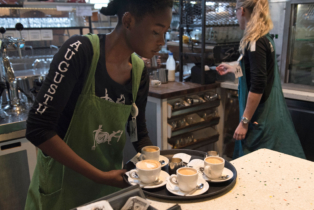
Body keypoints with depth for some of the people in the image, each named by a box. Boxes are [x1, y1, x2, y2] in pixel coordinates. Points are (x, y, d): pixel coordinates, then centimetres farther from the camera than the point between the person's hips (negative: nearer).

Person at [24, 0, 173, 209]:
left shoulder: (140, 72, -6)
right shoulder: (81, 51, -23)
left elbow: (139, 134, 5)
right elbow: (38, 129, -24)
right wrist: (99, 176, -24)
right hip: (63, 186, -5)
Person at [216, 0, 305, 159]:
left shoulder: (255, 43, -17)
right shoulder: (264, 38, 11)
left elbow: (257, 86, -22)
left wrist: (244, 122, -18)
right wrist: (232, 69, 39)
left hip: (262, 117, -9)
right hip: (270, 112, 9)